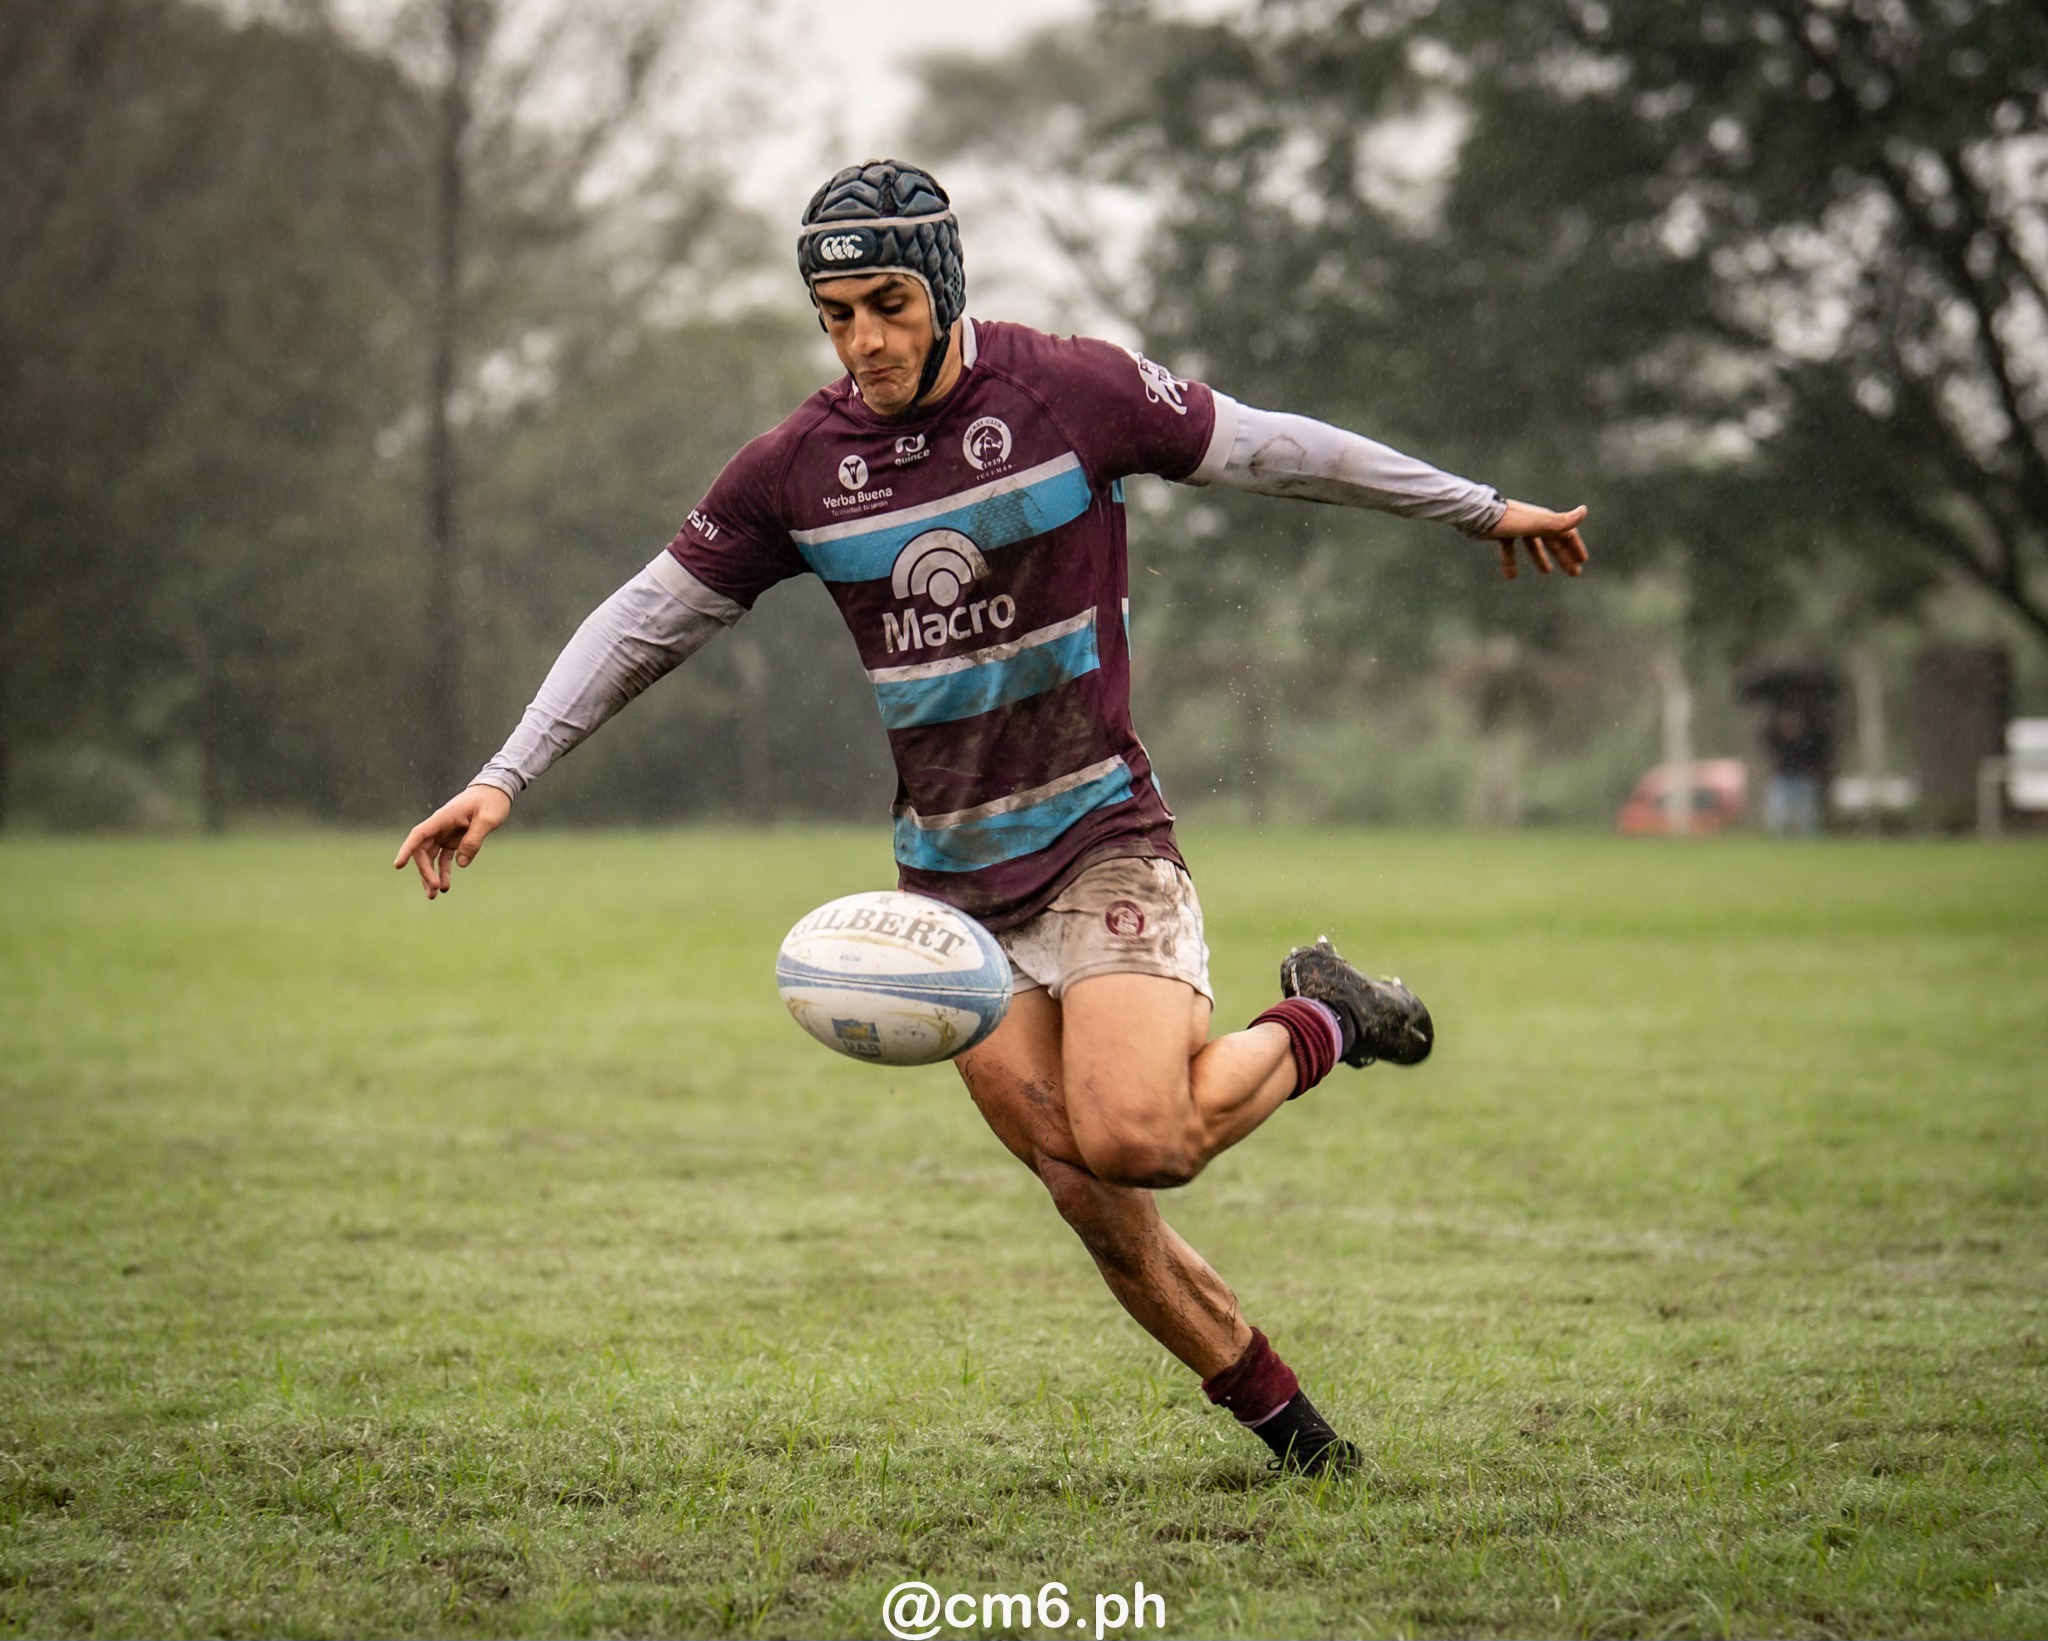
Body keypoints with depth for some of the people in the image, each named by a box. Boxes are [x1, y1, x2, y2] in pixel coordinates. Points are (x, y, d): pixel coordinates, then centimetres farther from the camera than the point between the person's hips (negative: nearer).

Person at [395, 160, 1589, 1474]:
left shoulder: (1072, 389, -8)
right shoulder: (798, 468, -1)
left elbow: (1262, 449, 3)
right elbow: (650, 618, 7)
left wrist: (1480, 509, 12)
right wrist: (504, 780, 1)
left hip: (1099, 834, -3)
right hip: (950, 875, 3)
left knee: (1135, 1141, -24)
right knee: (1090, 1199, -3)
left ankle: (1322, 1024, 5)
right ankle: (1286, 1425, 12)